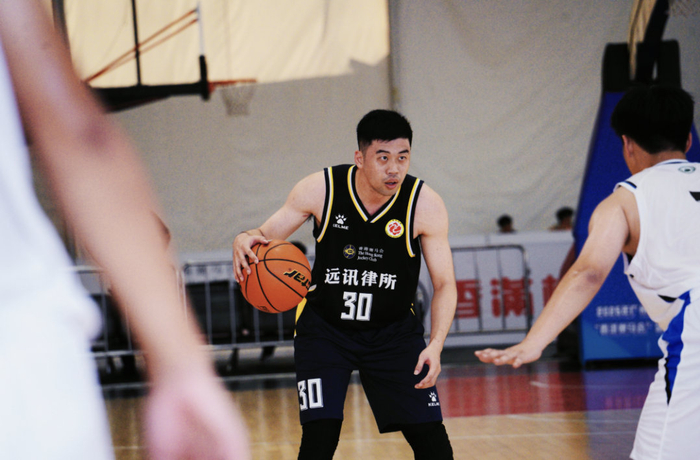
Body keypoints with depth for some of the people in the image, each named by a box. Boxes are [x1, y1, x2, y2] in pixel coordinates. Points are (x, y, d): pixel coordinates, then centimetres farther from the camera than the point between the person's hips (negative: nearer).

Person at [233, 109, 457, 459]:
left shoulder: (425, 204, -18)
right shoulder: (320, 190, -17)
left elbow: (444, 285, -12)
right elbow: (267, 235, -5)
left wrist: (436, 345, -27)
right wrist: (245, 241, -31)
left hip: (394, 331, 1)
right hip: (324, 328, -1)